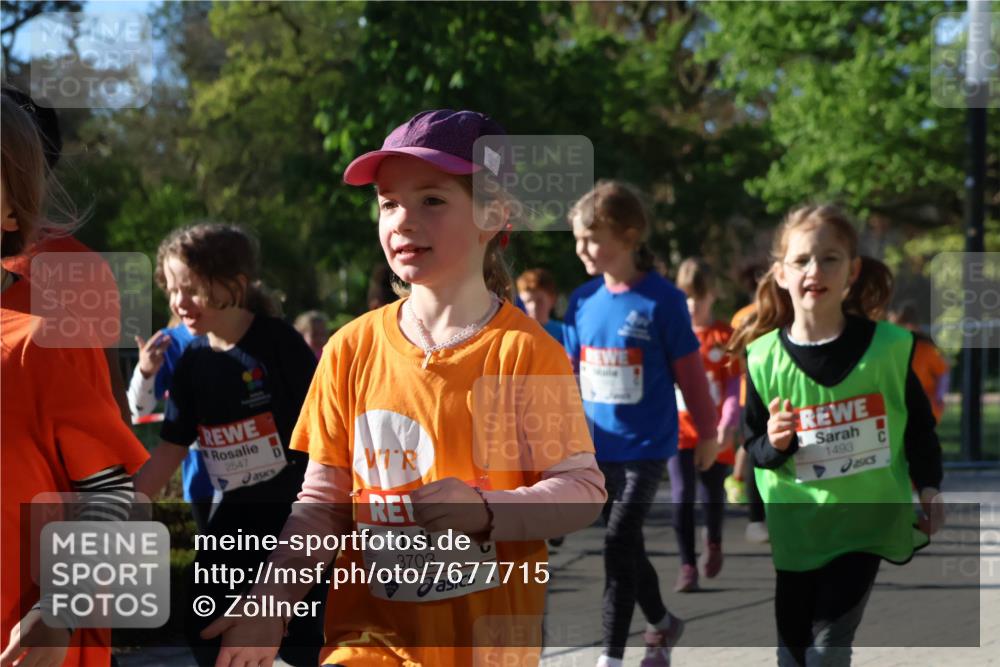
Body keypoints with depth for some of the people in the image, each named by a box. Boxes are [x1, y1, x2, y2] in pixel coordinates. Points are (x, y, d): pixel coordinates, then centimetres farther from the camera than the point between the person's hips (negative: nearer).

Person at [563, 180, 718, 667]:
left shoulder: (661, 300, -11)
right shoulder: (583, 301, 2)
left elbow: (689, 371, -4)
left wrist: (707, 434, 2)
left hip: (646, 447, -5)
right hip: (598, 446, 5)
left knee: (620, 544, -11)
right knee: (627, 545, 15)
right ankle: (661, 623, 38)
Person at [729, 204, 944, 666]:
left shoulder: (889, 346, -10)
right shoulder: (764, 358, -9)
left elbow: (918, 423, 5)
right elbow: (753, 450, 0)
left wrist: (928, 488, 3)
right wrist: (774, 444, -21)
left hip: (864, 519, -2)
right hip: (794, 524, 2)